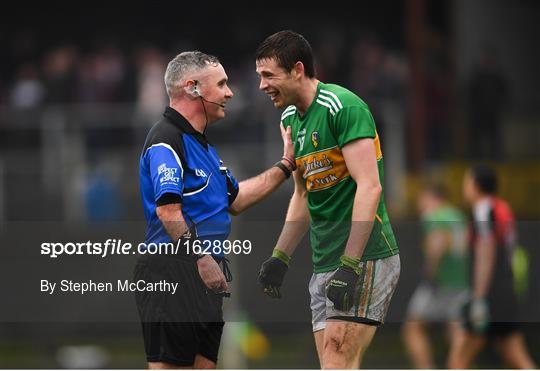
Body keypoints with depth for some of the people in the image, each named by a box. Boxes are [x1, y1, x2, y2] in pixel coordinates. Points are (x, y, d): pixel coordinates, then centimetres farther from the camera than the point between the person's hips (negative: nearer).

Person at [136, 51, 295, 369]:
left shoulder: (203, 144, 22)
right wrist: (201, 258, -28)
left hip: (205, 273, 10)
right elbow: (168, 209, -22)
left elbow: (235, 200, 29)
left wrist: (285, 166, 27)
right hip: (174, 273, -10)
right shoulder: (167, 140, -12)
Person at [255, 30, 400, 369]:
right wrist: (280, 258, 21)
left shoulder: (343, 106, -13)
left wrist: (350, 264, -24)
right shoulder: (291, 119, 16)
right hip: (324, 264, 9)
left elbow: (370, 187, -19)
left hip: (365, 256, -9)